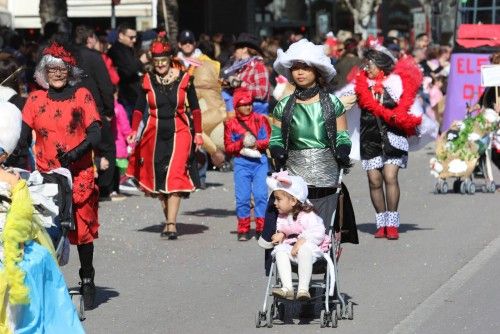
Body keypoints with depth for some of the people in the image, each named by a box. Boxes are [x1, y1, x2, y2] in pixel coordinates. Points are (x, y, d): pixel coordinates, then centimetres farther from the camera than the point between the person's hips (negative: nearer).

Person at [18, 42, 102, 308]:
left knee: (82, 227, 1)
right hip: (46, 176, 1)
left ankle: (87, 281, 17)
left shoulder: (82, 96, 3)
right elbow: (22, 136, 2)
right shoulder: (35, 99, 9)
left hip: (79, 174, -1)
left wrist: (75, 153, -20)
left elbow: (95, 134, -5)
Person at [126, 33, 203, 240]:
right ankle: (169, 219, 17)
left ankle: (171, 224, -17)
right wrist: (134, 131, -6)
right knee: (158, 176, 5)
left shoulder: (183, 79, 0)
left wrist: (198, 133, 5)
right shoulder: (148, 81, 4)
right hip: (155, 133, 3)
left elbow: (194, 107, 7)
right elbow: (139, 108, 6)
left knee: (174, 175, -13)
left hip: (179, 132, -3)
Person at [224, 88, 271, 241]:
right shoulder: (231, 124, 6)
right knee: (242, 197, -1)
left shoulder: (260, 119, 8)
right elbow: (228, 147, 3)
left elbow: (270, 140, 3)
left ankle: (261, 228, 0)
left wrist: (257, 144, -12)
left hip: (260, 161, 0)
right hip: (241, 163, 0)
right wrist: (242, 143, -12)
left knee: (261, 195, -6)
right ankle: (243, 230, 7)